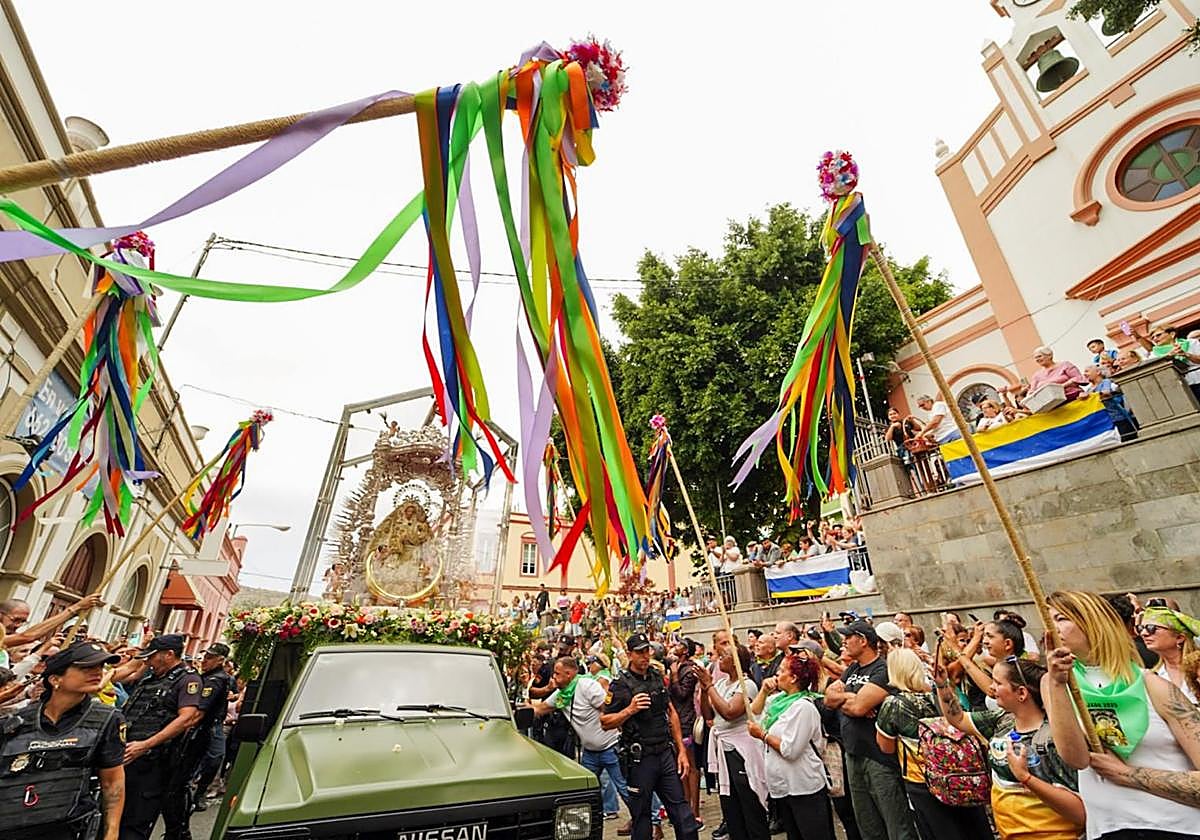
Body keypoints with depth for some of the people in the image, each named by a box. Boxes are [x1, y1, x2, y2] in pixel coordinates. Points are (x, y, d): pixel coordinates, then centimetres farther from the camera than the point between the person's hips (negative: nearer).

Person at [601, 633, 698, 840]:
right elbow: (604, 722, -9)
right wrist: (630, 709, -22)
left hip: (666, 754, 4)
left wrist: (681, 751, 9)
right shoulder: (620, 685, -11)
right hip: (640, 758, -4)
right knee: (641, 815, 8)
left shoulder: (658, 676, 5)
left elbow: (671, 712, 12)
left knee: (682, 810, 6)